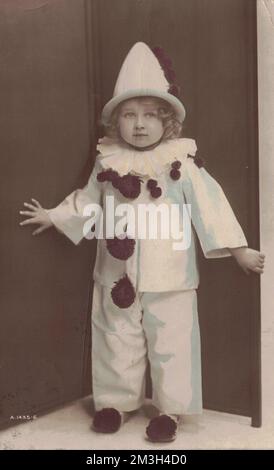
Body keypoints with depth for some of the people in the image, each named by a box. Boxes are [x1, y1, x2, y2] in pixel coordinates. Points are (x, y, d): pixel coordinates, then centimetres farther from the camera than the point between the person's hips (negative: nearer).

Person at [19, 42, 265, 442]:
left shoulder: (182, 164, -8)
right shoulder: (108, 163, 1)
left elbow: (211, 206, -8)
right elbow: (87, 201, 17)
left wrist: (239, 249, -10)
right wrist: (53, 216, 25)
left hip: (168, 277, -3)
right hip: (117, 277, 3)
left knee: (170, 345, 8)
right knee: (117, 343, 15)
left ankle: (170, 409, 26)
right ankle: (115, 401, 34)